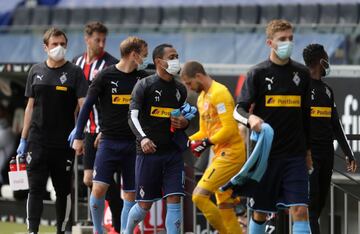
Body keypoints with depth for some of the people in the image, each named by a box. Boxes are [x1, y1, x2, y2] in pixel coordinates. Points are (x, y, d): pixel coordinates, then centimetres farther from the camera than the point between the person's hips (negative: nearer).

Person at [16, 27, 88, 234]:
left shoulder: (74, 72, 0)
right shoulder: (36, 71, 9)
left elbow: (83, 105, -8)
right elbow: (31, 106, 13)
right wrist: (23, 140, 11)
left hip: (64, 142, -2)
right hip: (38, 141, 2)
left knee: (64, 190, 5)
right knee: (36, 189, -5)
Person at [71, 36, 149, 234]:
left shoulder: (142, 78, 6)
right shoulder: (105, 76, -3)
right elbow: (87, 106, 0)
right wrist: (78, 137, -2)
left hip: (133, 143, 3)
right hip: (109, 142, -3)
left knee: (130, 194, 1)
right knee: (99, 188, -11)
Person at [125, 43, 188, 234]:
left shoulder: (179, 89, 13)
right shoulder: (144, 86, -4)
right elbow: (133, 116, -11)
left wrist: (184, 123, 2)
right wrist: (143, 138, -28)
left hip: (173, 152, 4)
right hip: (148, 152, -4)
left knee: (174, 200, -8)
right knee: (145, 204, 3)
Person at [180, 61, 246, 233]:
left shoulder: (219, 93, -12)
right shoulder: (202, 98, 18)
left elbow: (229, 129, -19)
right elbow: (204, 132, 24)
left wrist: (206, 143, -16)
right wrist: (187, 141, 10)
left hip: (230, 153, -10)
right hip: (222, 154, 10)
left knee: (199, 195, -17)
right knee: (225, 209, 8)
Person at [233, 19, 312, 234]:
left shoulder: (302, 73, 8)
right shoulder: (258, 73, -2)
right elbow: (238, 110, -6)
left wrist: (308, 150, 18)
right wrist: (250, 118, -29)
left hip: (295, 154, 2)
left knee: (300, 210, -10)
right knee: (260, 212, 6)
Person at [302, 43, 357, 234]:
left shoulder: (327, 90, 19)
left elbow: (336, 126, 24)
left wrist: (348, 153, 22)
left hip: (326, 154, 8)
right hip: (308, 152, -8)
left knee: (320, 203, 6)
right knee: (311, 202, -14)